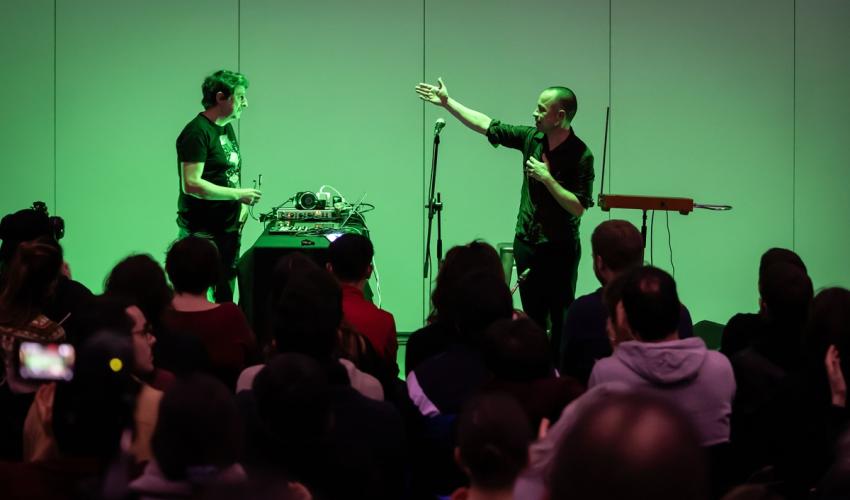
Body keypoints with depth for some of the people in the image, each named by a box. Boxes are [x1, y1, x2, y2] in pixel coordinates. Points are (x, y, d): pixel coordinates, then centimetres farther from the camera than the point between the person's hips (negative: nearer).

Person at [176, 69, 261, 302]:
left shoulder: (227, 128, 14)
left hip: (228, 228, 9)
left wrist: (242, 204, 9)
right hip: (202, 231, -9)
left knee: (226, 296, 13)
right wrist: (238, 195, -21)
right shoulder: (197, 132, -16)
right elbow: (191, 184, -23)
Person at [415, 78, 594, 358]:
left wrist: (547, 179, -22)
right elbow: (488, 127, 9)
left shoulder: (580, 155, -15)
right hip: (527, 242, 6)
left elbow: (578, 207, -17)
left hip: (559, 249, -6)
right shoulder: (532, 138, 2)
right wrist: (447, 102, 9)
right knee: (533, 317, 10)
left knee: (561, 319, -3)